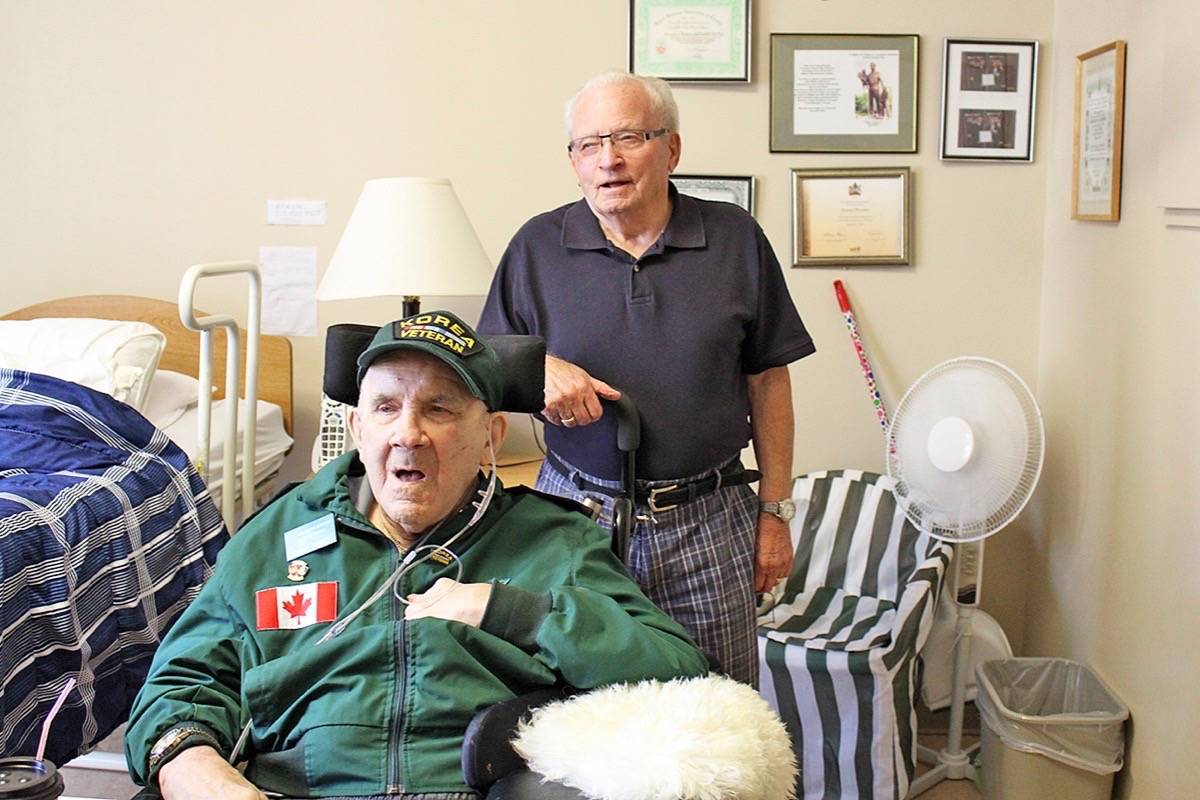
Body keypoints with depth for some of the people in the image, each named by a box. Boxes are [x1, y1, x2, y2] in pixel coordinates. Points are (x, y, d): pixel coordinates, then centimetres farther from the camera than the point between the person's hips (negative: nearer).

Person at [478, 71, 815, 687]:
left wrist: (775, 511, 5)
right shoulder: (536, 248, 3)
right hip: (574, 516, 0)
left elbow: (767, 382, 6)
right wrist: (536, 370, -15)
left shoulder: (734, 239, 3)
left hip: (707, 524, 0)